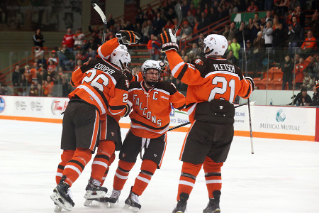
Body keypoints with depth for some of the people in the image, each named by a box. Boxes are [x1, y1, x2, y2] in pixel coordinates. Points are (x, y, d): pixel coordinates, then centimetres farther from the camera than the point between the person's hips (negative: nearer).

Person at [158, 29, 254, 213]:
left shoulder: (204, 66, -9)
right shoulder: (234, 71, 10)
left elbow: (182, 72, -21)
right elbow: (245, 90, 25)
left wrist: (170, 48, -13)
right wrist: (249, 82, 48)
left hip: (204, 124, -5)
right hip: (226, 126, 5)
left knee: (191, 164, 1)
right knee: (213, 164, 20)